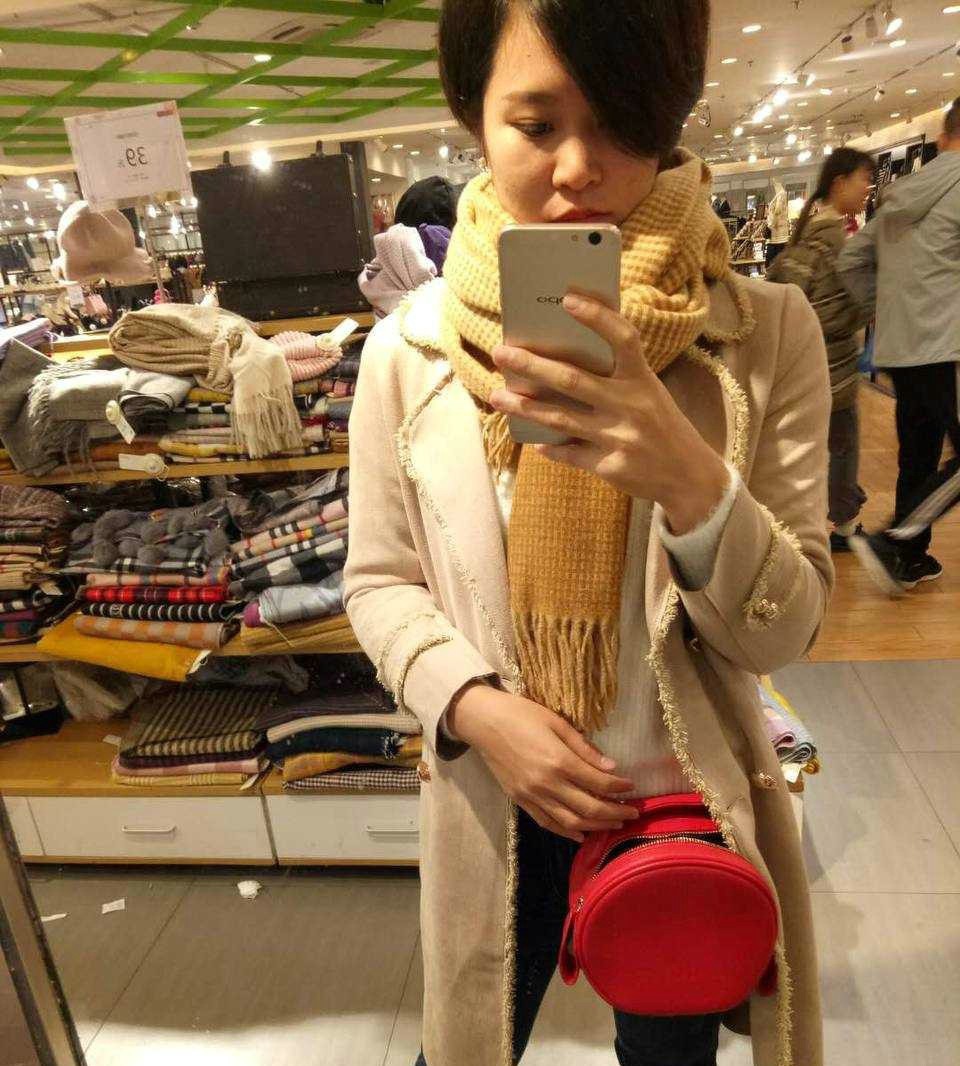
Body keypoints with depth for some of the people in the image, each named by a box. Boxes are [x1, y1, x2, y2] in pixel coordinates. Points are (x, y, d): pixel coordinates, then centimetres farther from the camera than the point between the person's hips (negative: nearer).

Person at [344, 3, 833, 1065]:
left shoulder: (765, 334, -13)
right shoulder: (407, 351, -10)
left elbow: (783, 628, -13)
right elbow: (378, 582, -2)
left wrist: (691, 479, -32)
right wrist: (476, 704, -19)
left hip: (689, 802, 0)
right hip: (497, 799, 1)